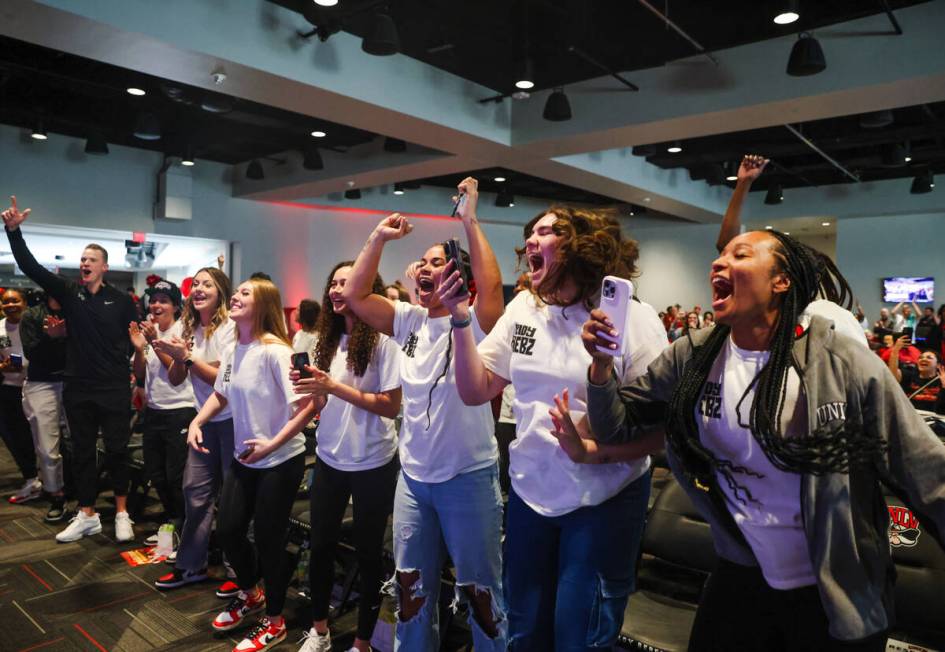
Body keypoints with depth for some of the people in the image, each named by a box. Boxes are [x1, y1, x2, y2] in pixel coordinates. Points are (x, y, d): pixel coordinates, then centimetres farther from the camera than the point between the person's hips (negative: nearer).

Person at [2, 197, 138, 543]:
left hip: (114, 388, -3)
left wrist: (137, 375, -8)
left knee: (117, 450, 4)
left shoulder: (121, 300, -2)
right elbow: (30, 266, -3)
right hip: (77, 388, 3)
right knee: (82, 452, 11)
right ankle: (87, 516, 24)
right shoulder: (68, 292, 3)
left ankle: (121, 514, 18)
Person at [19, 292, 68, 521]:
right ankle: (56, 498, 13)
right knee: (47, 449, -1)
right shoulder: (31, 316, 8)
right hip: (42, 384, 0)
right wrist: (50, 336, -16)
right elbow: (31, 352, -2)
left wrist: (65, 334, -15)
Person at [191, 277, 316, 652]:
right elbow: (220, 394, 18)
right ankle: (250, 595, 43)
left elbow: (307, 405, -25)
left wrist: (274, 443, -27)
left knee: (268, 539, 3)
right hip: (243, 457, 8)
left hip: (280, 461, -7)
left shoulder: (275, 351, -22)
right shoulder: (232, 351, 3)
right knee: (227, 529, 15)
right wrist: (197, 422, 3)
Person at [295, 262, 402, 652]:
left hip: (372, 463, -5)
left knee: (368, 552, 10)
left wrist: (334, 387, -21)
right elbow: (324, 407, 9)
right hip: (330, 459, 6)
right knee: (321, 545, 15)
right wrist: (309, 389, -12)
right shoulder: (328, 340, 5)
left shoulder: (383, 340, -14)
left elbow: (392, 406, -17)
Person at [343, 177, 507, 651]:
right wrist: (378, 238, -5)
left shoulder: (474, 322, -11)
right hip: (412, 477, 6)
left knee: (479, 589, 11)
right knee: (411, 586, 21)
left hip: (468, 477, -5)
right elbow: (354, 296, 1)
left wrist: (470, 223, -22)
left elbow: (491, 284, -30)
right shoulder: (410, 321, 4)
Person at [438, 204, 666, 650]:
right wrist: (460, 319, -11)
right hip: (528, 491, 5)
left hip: (603, 499, -4)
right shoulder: (522, 308, 1)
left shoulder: (633, 318, -13)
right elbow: (475, 391, 1)